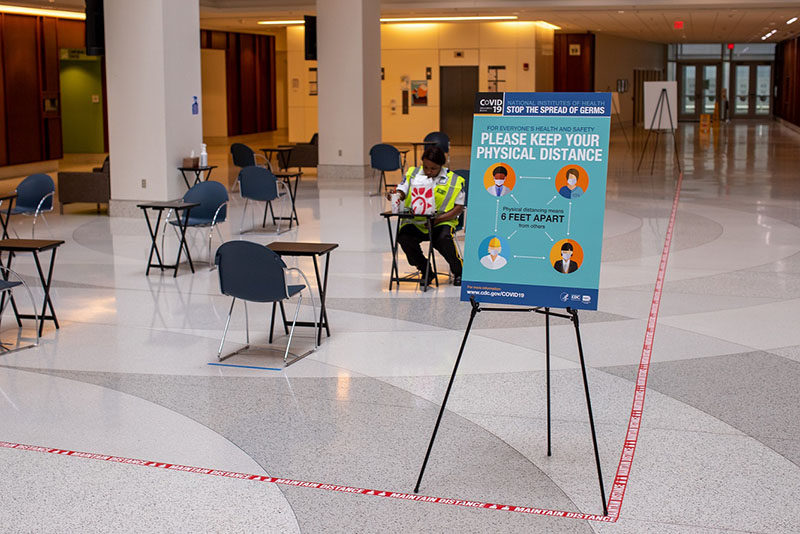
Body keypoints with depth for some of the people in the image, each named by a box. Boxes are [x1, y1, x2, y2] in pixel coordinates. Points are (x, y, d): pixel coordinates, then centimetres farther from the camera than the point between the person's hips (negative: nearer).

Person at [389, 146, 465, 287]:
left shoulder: (454, 180, 1)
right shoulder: (413, 174, 9)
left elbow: (459, 207, 0)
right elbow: (401, 191, 7)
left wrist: (438, 219, -14)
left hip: (441, 222, -3)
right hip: (415, 221, 3)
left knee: (444, 239, -35)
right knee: (404, 237, -29)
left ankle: (458, 271, -5)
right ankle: (426, 272, -5)